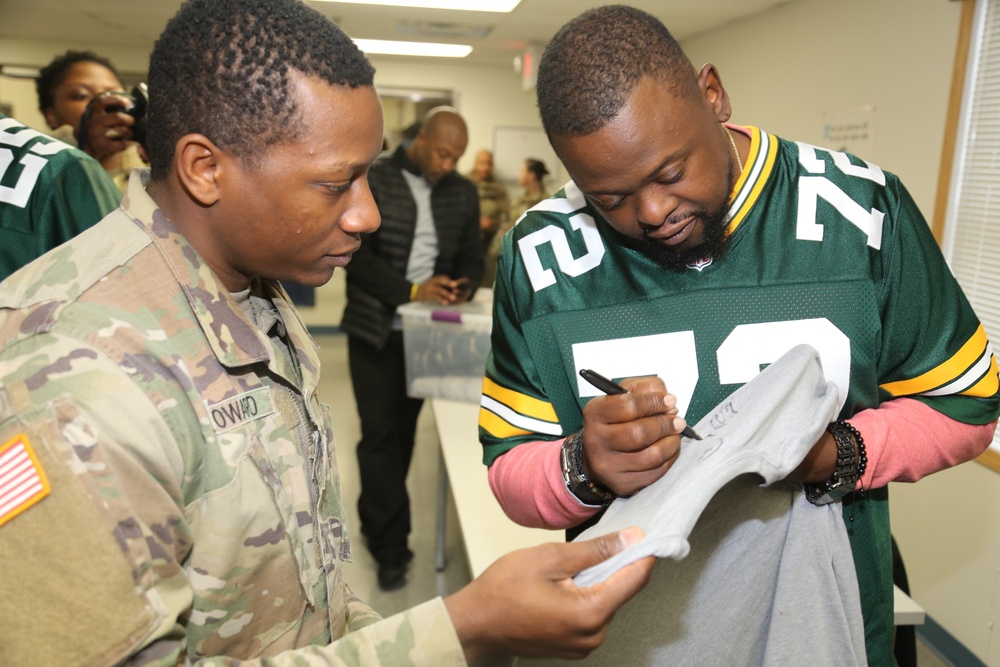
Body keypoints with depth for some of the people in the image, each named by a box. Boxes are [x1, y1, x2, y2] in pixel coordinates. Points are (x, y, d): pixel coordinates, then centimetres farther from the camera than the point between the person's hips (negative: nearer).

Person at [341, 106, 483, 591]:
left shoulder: (463, 192, 7)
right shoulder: (372, 181, -7)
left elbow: (471, 257, 11)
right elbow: (356, 255, -12)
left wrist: (464, 286, -11)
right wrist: (412, 290, -22)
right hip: (375, 329, -4)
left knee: (402, 434, 14)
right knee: (381, 434, -3)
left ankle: (376, 526, 32)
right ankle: (392, 547, 8)